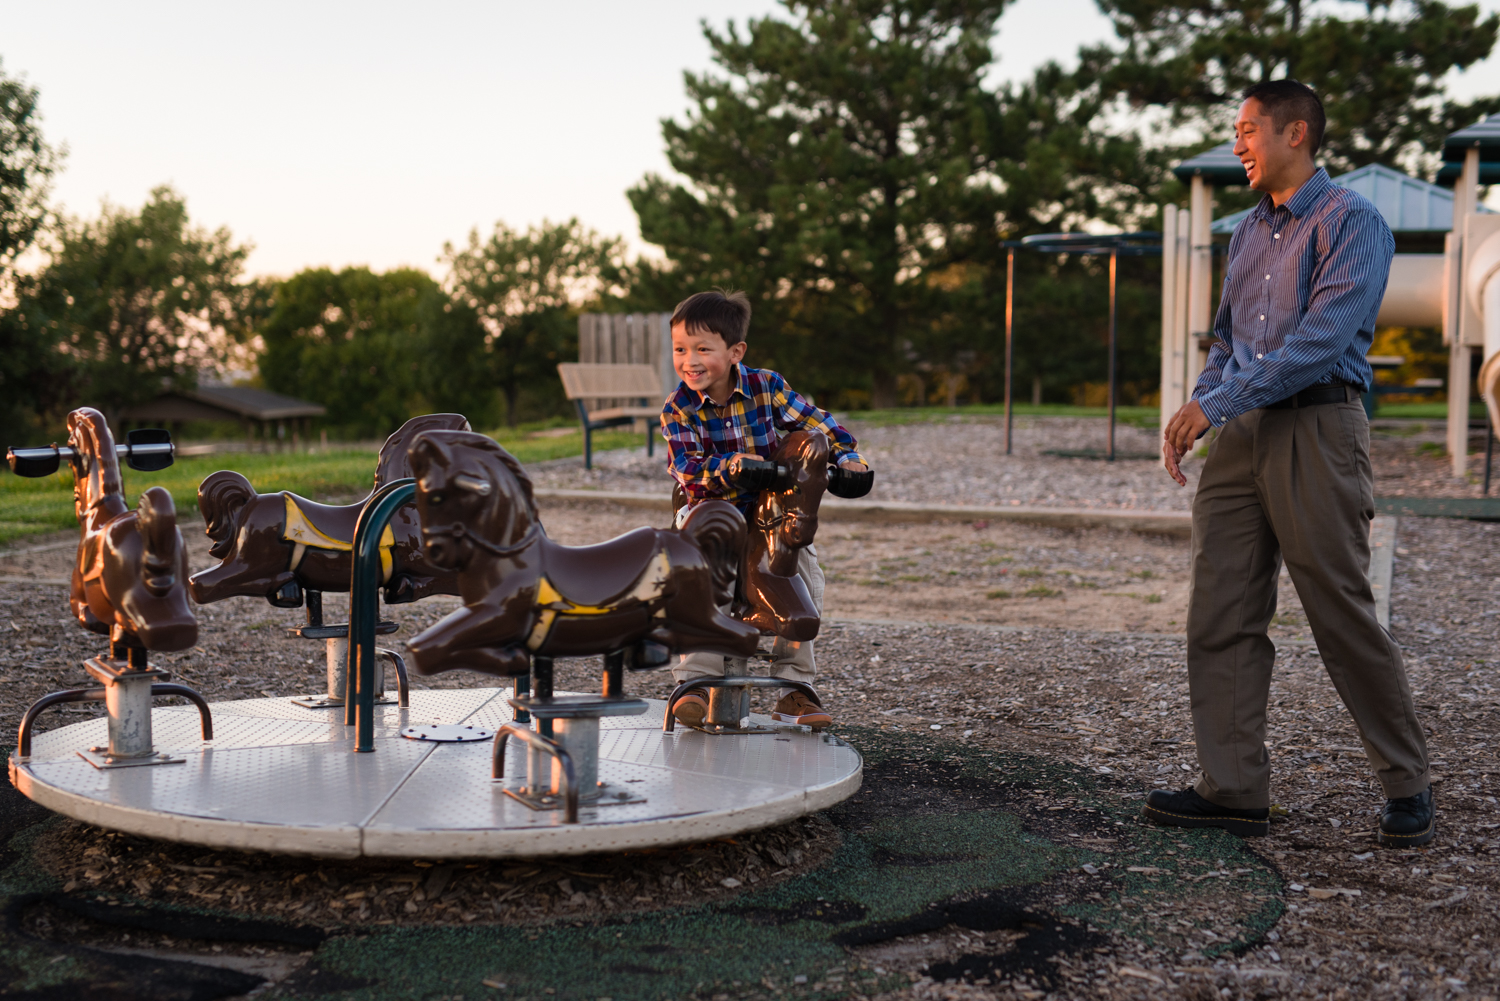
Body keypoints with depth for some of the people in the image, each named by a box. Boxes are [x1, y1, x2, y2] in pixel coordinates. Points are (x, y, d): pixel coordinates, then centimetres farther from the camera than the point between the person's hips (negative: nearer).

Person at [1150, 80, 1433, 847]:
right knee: (1222, 613, 2)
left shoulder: (1352, 224, -5)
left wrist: (1216, 403, -19)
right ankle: (1235, 789, 7)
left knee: (1344, 614, -3)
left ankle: (1407, 787, 12)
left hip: (1316, 430, -7)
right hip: (1240, 438, 7)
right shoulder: (1248, 234, 19)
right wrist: (1193, 415, 3)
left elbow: (1320, 340, -17)